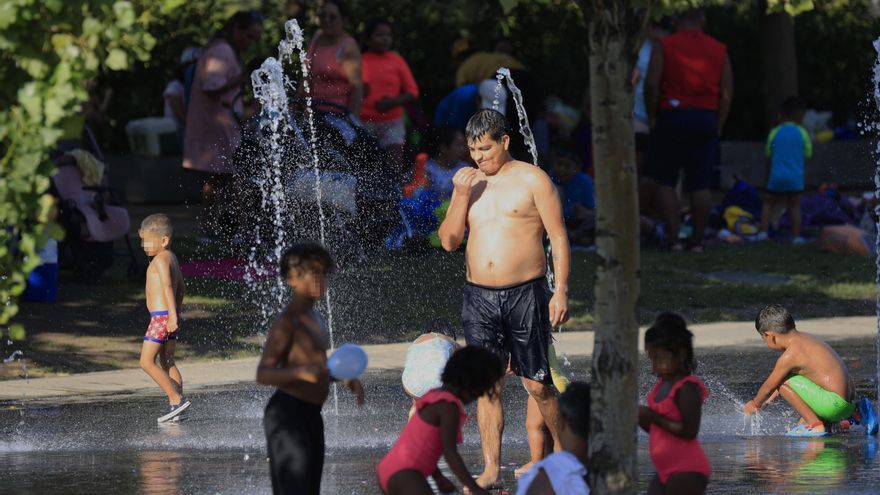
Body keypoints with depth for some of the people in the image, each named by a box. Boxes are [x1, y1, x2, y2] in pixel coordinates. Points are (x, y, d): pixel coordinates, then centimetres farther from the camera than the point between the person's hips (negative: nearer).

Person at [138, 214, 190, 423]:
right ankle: (176, 405, 12)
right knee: (167, 362, 14)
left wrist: (172, 316, -30)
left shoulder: (161, 259, -14)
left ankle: (177, 399, -13)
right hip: (171, 316, 10)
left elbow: (167, 287, -24)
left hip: (161, 317, -10)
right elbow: (181, 288, 23)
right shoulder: (172, 258, 15)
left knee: (147, 361, -7)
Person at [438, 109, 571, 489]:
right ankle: (491, 469, 2)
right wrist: (462, 197, -5)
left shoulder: (532, 179, -1)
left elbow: (559, 237, -1)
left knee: (536, 385, -2)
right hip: (479, 297, 4)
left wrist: (561, 291, -9)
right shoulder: (468, 183, 12)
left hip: (525, 294, -4)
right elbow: (449, 241, 9)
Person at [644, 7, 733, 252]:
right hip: (706, 120, 3)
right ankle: (697, 240, 6)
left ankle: (673, 237, -7)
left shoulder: (664, 46, 0)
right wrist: (717, 127, 10)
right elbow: (727, 93, 6)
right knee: (700, 184, 6)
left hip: (672, 116, -3)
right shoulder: (719, 50, 9)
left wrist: (652, 117, -1)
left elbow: (651, 85, -10)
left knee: (665, 182, 3)